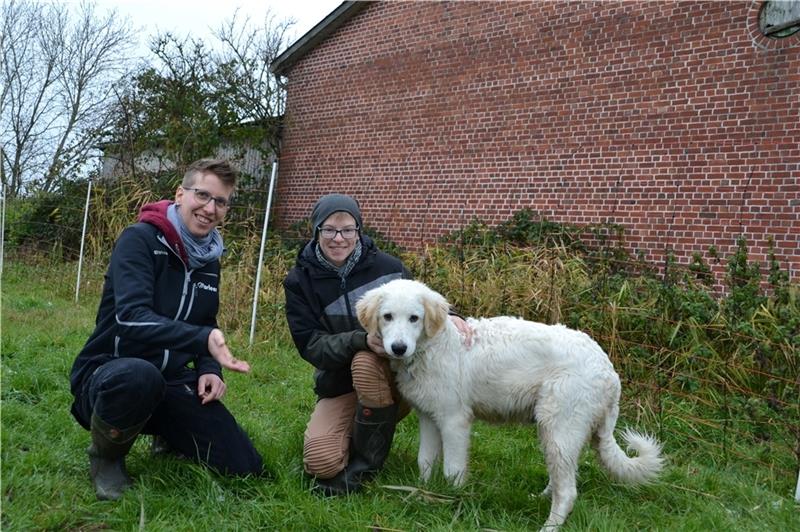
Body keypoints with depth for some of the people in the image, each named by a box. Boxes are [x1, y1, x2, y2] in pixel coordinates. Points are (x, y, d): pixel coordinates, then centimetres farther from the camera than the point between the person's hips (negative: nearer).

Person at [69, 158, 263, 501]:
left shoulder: (209, 259, 6)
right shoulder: (140, 240, -15)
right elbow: (132, 319, -30)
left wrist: (210, 369, -4)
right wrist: (203, 339, -44)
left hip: (170, 381, 6)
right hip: (108, 373, -5)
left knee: (245, 468, -7)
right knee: (139, 375, -44)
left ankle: (166, 436, 22)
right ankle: (106, 457, -9)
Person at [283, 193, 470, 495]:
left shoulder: (386, 266, -8)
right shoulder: (299, 281, -7)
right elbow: (311, 345, -14)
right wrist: (362, 339, -32)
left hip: (395, 374, 0)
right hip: (339, 385, 1)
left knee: (365, 362, -35)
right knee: (321, 462, -22)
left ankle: (365, 462, -15)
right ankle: (356, 430, 13)